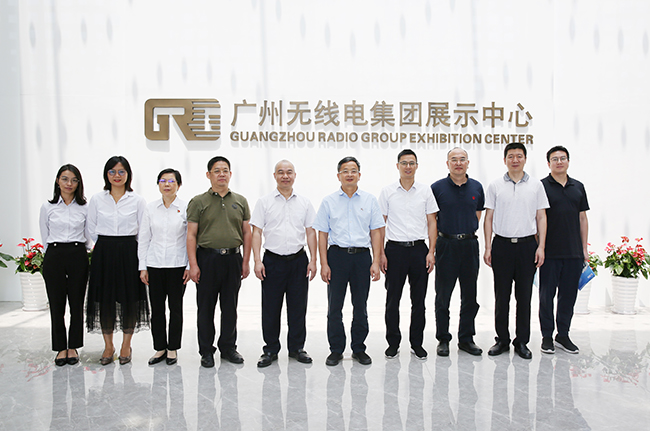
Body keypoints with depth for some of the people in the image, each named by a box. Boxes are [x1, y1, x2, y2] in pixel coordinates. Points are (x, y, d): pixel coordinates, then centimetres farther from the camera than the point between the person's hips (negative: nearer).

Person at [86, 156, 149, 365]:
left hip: (129, 252, -1)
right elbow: (91, 229, 11)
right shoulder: (97, 199, 5)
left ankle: (126, 345, 17)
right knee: (105, 298, 4)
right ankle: (108, 346, 19)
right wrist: (106, 246, 8)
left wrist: (125, 247, 2)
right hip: (103, 253, 1)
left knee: (129, 298, 2)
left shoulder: (137, 201, 1)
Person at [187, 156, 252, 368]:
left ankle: (228, 347, 24)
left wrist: (246, 261, 4)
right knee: (206, 307, 5)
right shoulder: (198, 202, 2)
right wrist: (193, 264, -9)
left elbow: (247, 233, 10)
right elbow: (191, 235, -2)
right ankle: (206, 351, 18)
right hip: (207, 257, -2)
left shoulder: (240, 201, 10)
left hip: (233, 258, 2)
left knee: (230, 307, 10)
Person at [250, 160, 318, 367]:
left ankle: (296, 348, 21)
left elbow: (310, 232, 7)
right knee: (270, 308, 4)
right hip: (273, 260, -1)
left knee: (298, 307, 7)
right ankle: (271, 350, 17)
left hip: (298, 260, 1)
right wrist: (257, 260, -9)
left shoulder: (304, 202, 8)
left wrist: (313, 260, 0)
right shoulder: (264, 202, 3)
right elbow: (256, 232, 0)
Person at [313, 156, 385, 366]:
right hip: (337, 255, 0)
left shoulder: (370, 200, 6)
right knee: (334, 306, 4)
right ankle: (336, 350, 17)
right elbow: (322, 234, 3)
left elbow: (376, 232, 5)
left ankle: (359, 349, 22)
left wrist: (376, 262, -3)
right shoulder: (329, 201, 4)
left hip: (362, 256, 1)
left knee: (360, 306, 9)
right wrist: (324, 264, -5)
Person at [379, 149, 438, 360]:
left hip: (419, 249, 1)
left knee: (419, 301, 7)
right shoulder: (387, 192, 2)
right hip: (395, 249, -1)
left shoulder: (425, 191, 5)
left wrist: (431, 252, -3)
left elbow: (431, 222, 5)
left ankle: (417, 343, 20)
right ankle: (393, 343, 18)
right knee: (392, 300, 5)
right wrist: (380, 253, -4)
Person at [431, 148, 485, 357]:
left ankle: (466, 338, 21)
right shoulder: (437, 188, -2)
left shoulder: (476, 187, 7)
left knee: (470, 295, 8)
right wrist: (441, 234, 4)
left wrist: (468, 232, 14)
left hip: (470, 244, 3)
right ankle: (443, 340, 14)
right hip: (446, 245, -3)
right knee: (443, 295, 3)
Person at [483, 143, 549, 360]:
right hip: (502, 244, 0)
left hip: (527, 244, 0)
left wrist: (541, 246, -3)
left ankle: (522, 342, 17)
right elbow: (488, 218, 4)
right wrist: (488, 248, -2)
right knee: (501, 296, 6)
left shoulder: (536, 185, 5)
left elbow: (541, 217, 5)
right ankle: (502, 340, 17)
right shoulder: (495, 186, 4)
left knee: (524, 296, 6)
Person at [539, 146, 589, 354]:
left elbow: (583, 219, 13)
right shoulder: (541, 186, -2)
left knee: (568, 295, 10)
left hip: (573, 253, 4)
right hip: (550, 253, -4)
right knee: (547, 295, 3)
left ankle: (563, 335, 22)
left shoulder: (578, 187, 11)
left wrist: (584, 249, 8)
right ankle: (547, 336, 14)